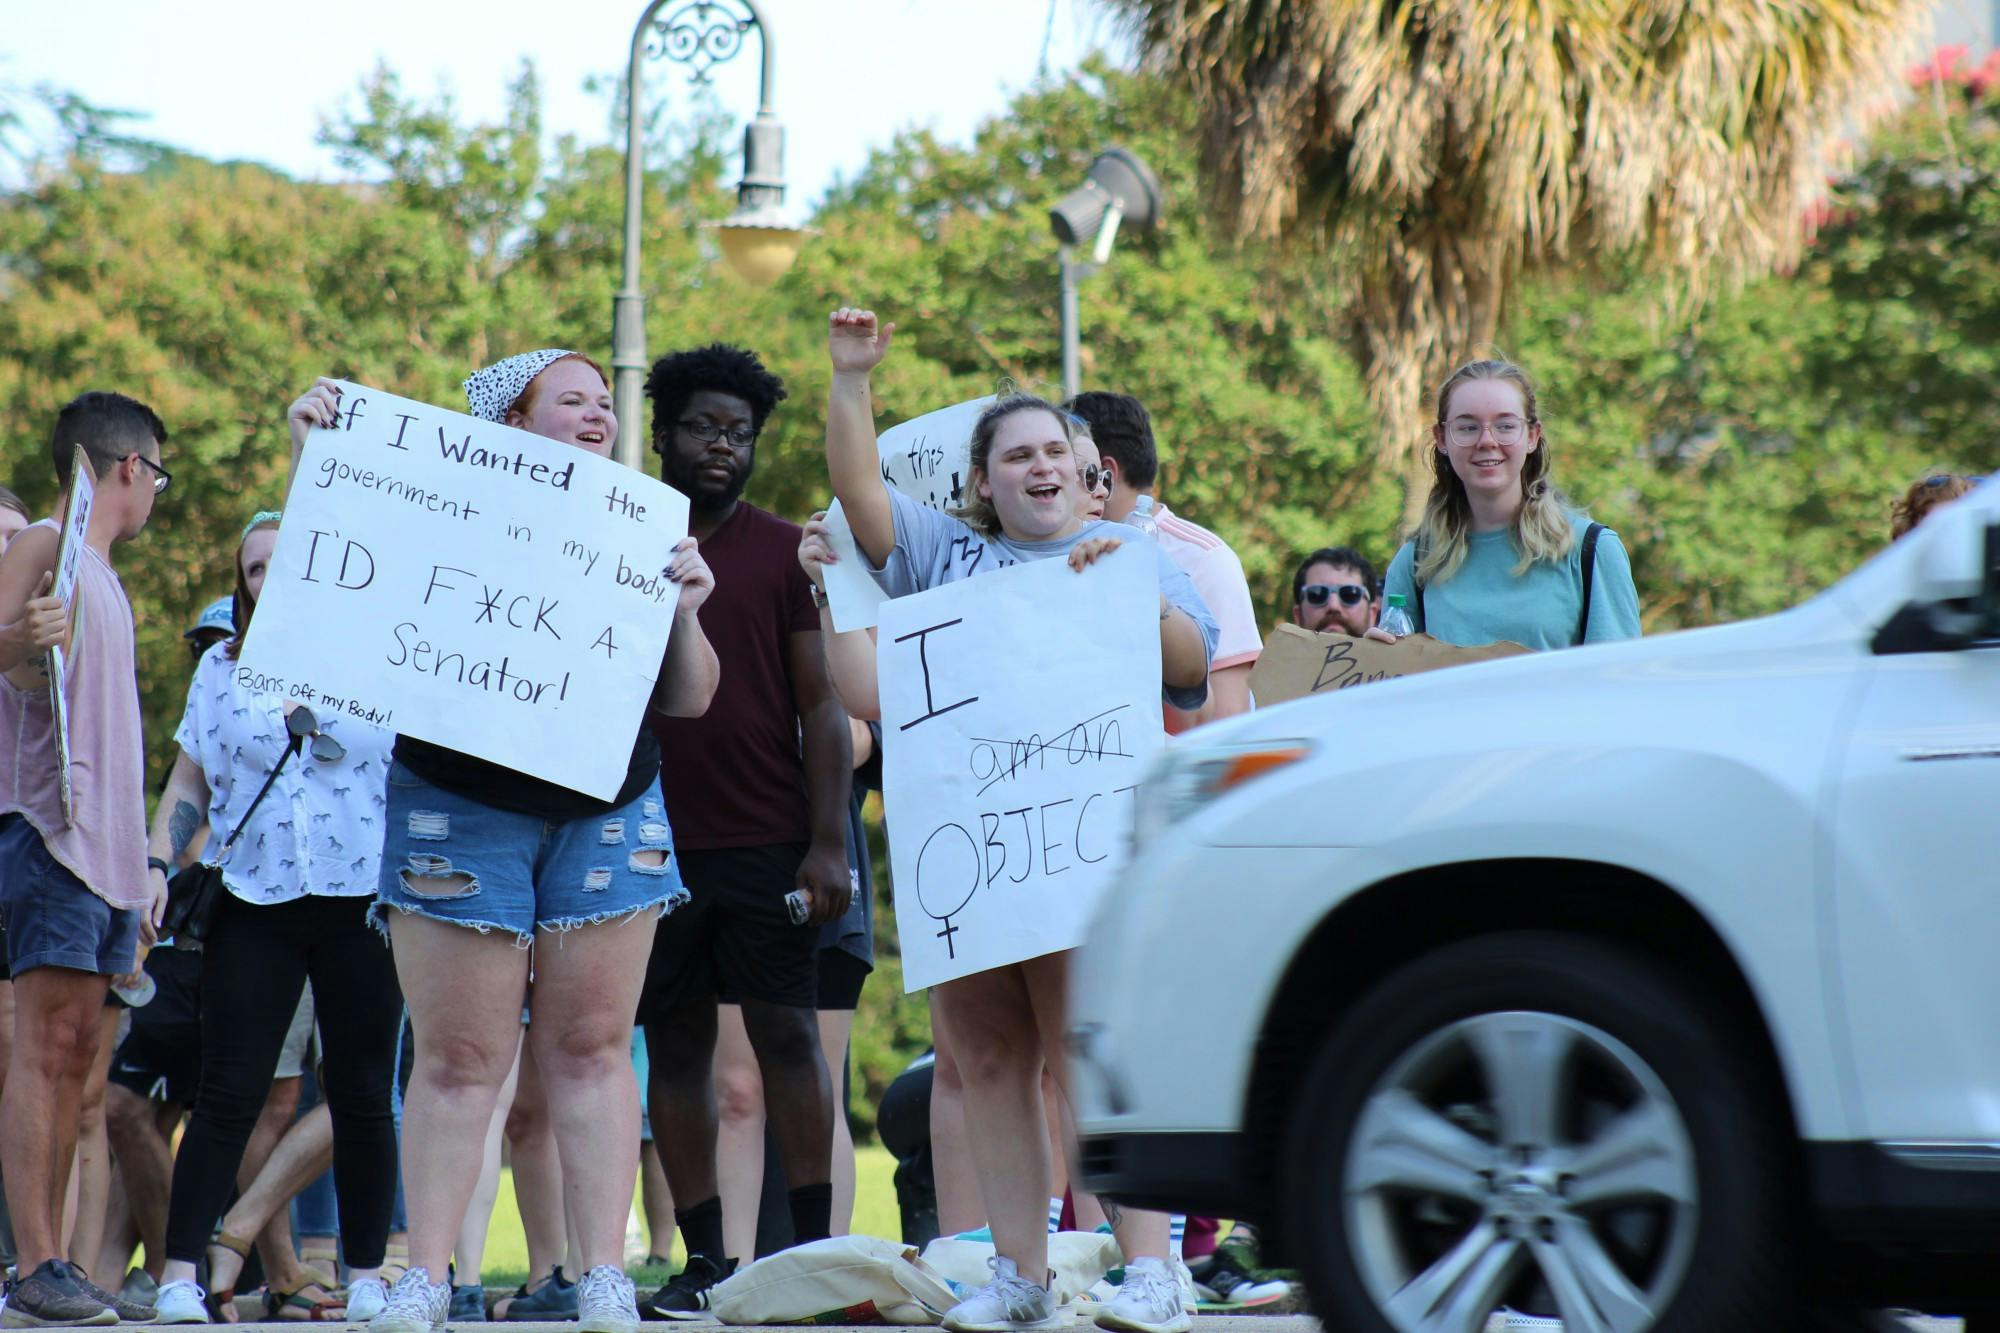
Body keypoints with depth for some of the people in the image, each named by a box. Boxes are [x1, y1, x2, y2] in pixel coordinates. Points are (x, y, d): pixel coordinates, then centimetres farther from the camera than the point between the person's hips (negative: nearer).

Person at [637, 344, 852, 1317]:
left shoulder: (786, 555, 4)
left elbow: (821, 707, 1)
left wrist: (828, 844, -7)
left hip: (768, 843, -2)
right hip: (656, 846, 2)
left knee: (787, 1037, -4)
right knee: (676, 1050, 2)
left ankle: (812, 1247, -1)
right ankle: (705, 1260, 5)